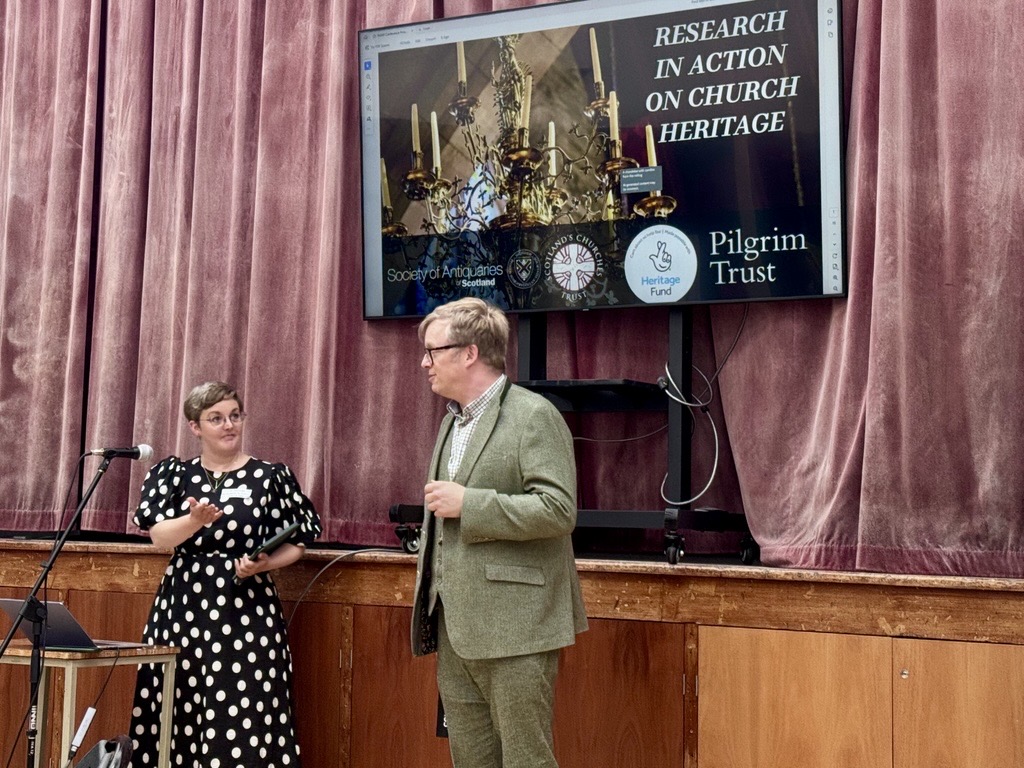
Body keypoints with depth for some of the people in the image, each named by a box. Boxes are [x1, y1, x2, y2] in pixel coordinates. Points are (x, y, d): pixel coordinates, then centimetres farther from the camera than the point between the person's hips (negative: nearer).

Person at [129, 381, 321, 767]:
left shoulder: (270, 476, 3)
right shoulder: (174, 474, 8)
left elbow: (295, 544, 6)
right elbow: (159, 536, -4)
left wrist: (262, 565, -13)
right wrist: (195, 521, -23)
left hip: (246, 608, -2)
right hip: (183, 605, 2)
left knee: (242, 715, -6)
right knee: (178, 709, 0)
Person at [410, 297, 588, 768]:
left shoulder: (533, 416, -10)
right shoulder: (452, 421, 18)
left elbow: (559, 510, -20)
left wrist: (467, 504, -19)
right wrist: (428, 606, 22)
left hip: (513, 629, -9)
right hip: (456, 629, 9)